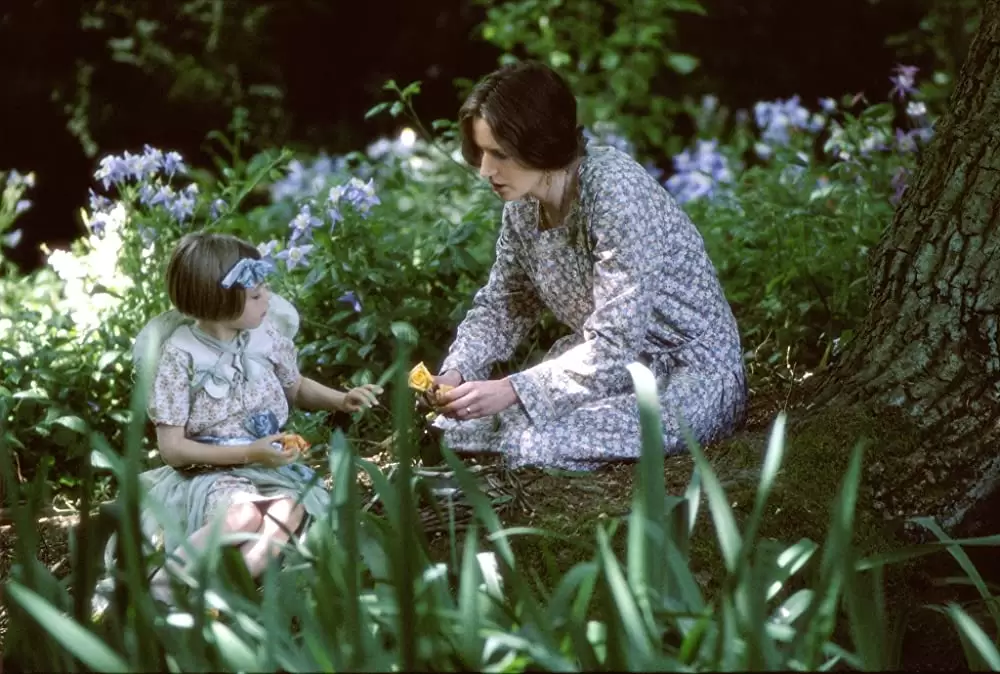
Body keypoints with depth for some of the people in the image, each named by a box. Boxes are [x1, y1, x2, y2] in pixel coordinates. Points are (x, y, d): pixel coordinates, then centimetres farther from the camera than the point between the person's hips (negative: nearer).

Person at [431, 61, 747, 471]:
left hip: (691, 372, -7)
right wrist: (455, 374, -13)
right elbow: (501, 306, 5)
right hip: (605, 362, 8)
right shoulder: (523, 202, -4)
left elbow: (616, 345, -30)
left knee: (531, 442, -26)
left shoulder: (615, 193, -27)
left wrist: (512, 391, -36)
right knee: (457, 426, -4)